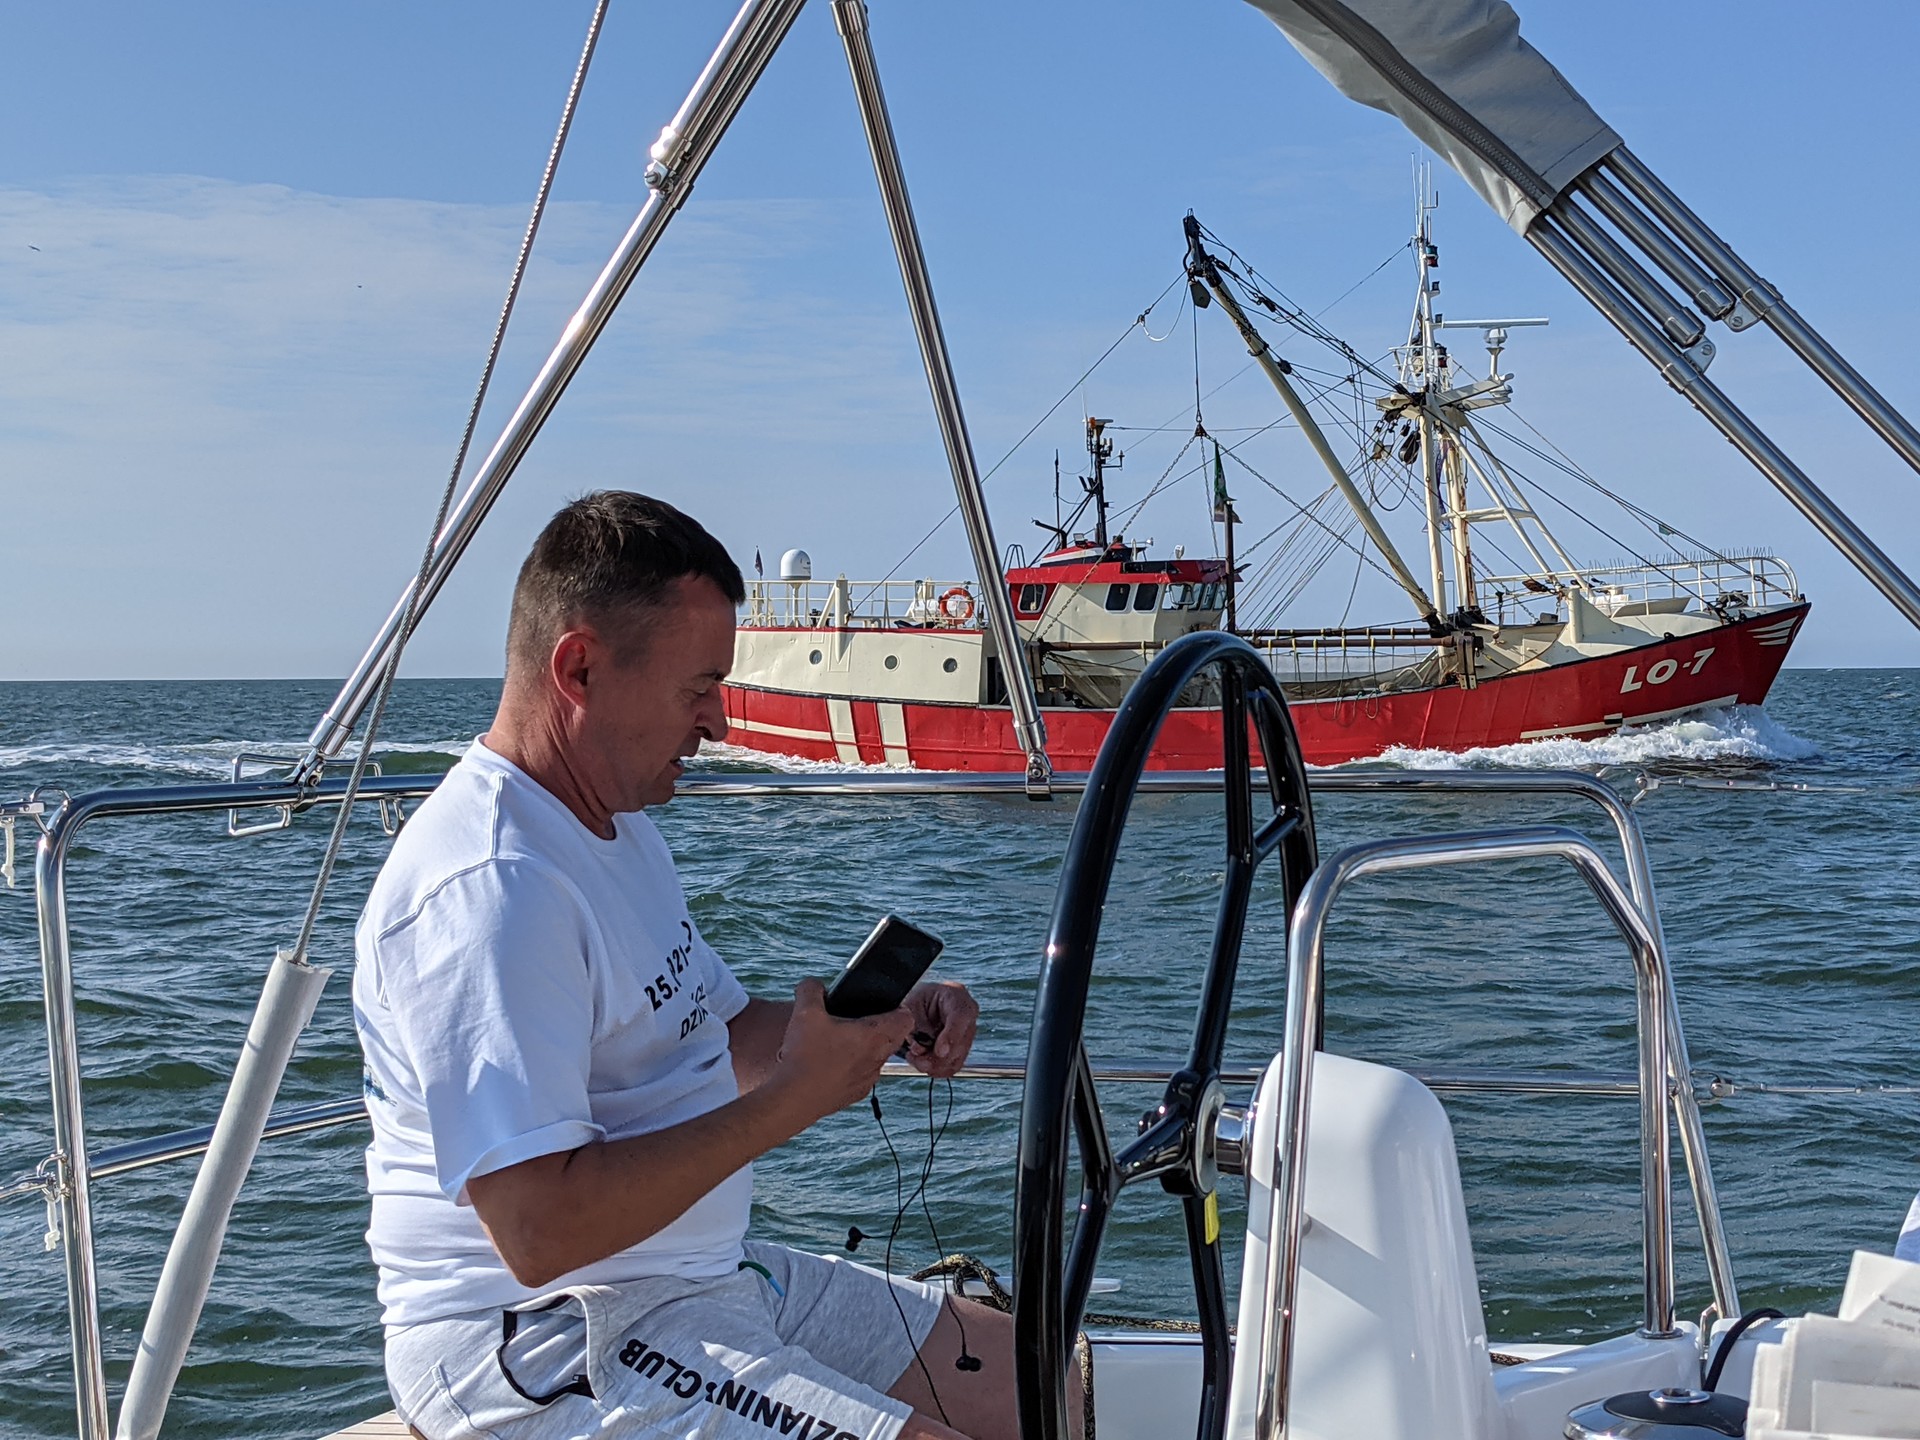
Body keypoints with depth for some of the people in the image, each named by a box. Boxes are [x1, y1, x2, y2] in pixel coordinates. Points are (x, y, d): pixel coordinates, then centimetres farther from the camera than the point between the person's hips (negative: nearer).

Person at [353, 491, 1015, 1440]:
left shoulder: (616, 823, 12)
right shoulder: (489, 883, -23)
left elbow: (712, 1031, 23)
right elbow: (540, 1231, -28)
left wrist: (885, 1022, 3)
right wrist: (798, 1095, -22)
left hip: (703, 1280, 11)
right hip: (539, 1342, -10)